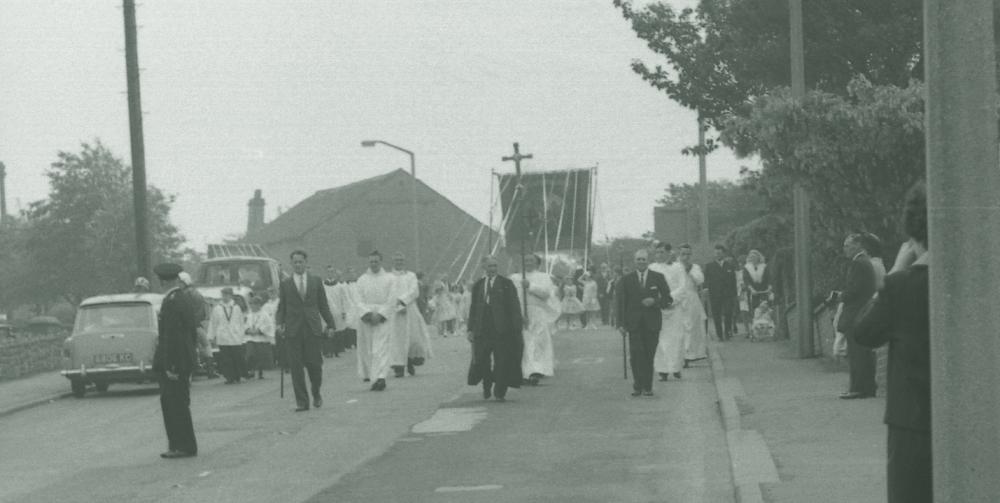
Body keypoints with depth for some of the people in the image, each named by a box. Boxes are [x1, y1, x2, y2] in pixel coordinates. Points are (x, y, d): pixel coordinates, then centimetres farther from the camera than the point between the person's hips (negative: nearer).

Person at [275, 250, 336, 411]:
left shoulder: (316, 281, 11)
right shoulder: (285, 284, 9)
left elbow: (323, 305, 13)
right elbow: (281, 307, 9)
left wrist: (330, 324, 9)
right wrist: (279, 323, -8)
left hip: (313, 329, 0)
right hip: (293, 330, 0)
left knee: (314, 364, -3)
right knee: (296, 366, -3)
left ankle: (316, 393, 23)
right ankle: (301, 402, 2)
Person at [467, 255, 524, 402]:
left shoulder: (507, 284, 2)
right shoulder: (478, 285, 12)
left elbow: (514, 307, -1)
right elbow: (473, 308, 14)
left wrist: (517, 327, -8)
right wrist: (471, 329, 8)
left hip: (502, 328, -3)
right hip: (482, 328, 3)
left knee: (501, 361, -2)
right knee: (481, 360, 3)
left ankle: (500, 392, 5)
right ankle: (486, 388, 24)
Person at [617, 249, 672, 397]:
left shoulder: (658, 278, 7)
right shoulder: (627, 280, 8)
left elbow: (668, 299, 7)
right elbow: (621, 302, 7)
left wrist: (655, 301, -12)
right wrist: (621, 323, 0)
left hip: (652, 322, 0)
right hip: (634, 322, 0)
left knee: (649, 355, 0)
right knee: (636, 354, -11)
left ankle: (647, 387, 9)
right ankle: (637, 386, -7)